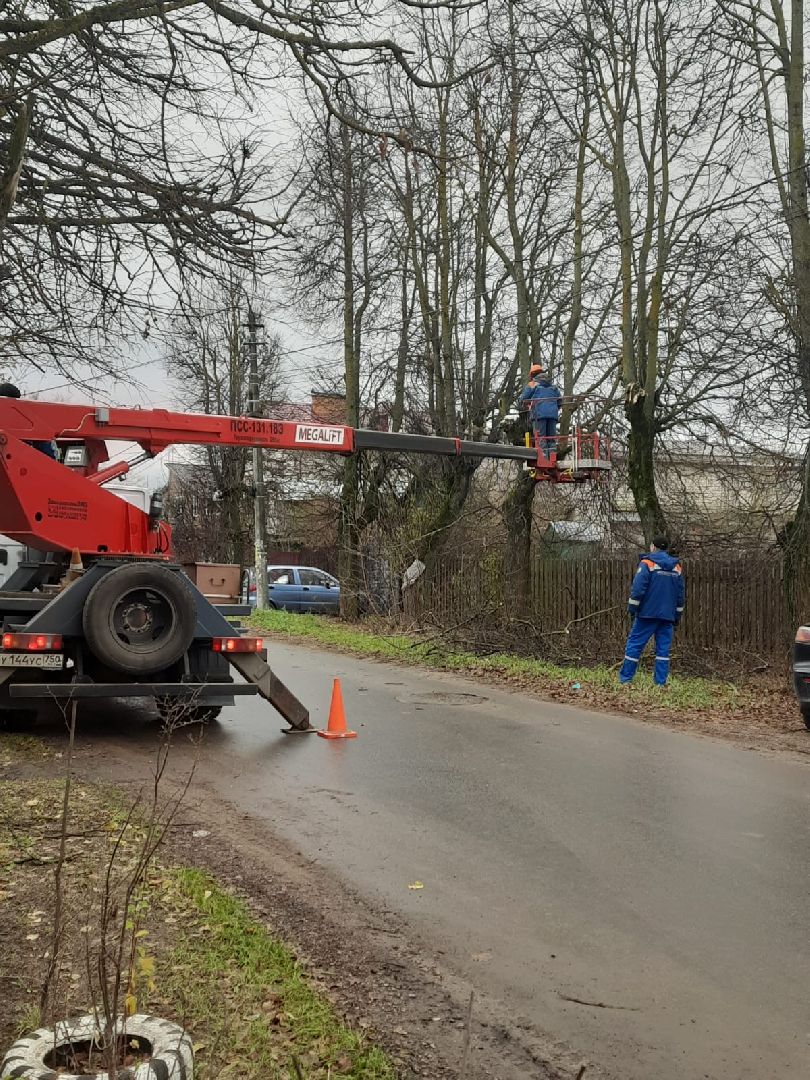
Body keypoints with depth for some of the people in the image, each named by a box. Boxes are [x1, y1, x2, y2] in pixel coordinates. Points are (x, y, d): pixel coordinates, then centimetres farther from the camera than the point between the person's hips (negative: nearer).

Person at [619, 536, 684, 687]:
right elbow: (680, 594, 14)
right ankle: (661, 682, 5)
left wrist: (632, 609, -5)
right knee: (663, 648, 7)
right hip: (667, 616, 4)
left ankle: (625, 678, 3)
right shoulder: (677, 567, 10)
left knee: (635, 644, 2)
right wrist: (677, 616, 20)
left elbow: (638, 589, -13)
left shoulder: (647, 563, -6)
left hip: (647, 613, -4)